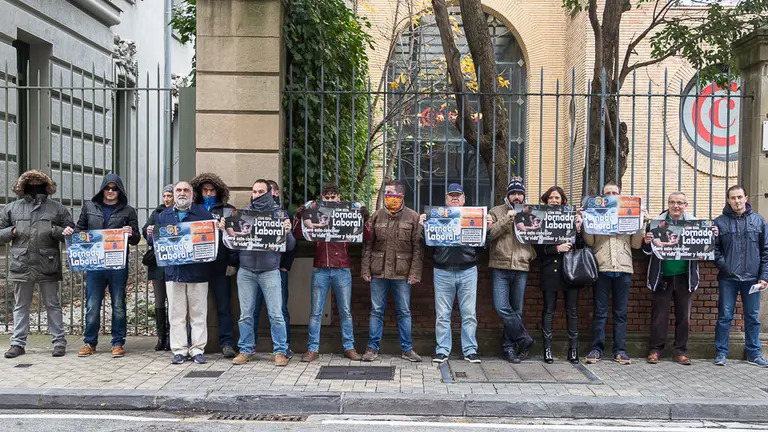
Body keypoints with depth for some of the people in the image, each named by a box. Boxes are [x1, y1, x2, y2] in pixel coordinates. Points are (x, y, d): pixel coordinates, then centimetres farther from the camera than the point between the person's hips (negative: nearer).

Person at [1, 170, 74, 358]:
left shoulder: (57, 208, 5)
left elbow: (71, 233, 6)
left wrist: (56, 231, -12)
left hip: (48, 266, -1)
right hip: (21, 265, 2)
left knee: (53, 305, 7)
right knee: (21, 306, 11)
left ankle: (59, 341, 13)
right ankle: (18, 343, 19)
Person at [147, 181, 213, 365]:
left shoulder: (203, 213, 5)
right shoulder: (164, 215, 15)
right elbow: (155, 242, 15)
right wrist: (151, 235, -6)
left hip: (197, 272, -2)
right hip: (173, 272, 3)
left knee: (198, 313, 2)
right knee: (176, 313, 6)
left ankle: (197, 349, 10)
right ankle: (179, 350, 13)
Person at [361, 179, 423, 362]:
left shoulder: (413, 217, -1)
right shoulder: (377, 216, 6)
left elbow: (417, 248, -3)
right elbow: (368, 244, 6)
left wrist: (414, 273, -9)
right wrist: (365, 269, 0)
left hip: (402, 273, -1)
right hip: (379, 272, 2)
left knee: (404, 312, 8)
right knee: (376, 311, 7)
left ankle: (407, 349, 19)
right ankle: (372, 348, 16)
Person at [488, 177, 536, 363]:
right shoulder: (497, 212, 7)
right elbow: (490, 233, -7)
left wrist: (531, 255, -2)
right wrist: (506, 219, -14)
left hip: (521, 267, 2)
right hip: (500, 266, -2)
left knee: (516, 310, 6)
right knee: (502, 307, -11)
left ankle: (508, 346, 18)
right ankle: (524, 339, 6)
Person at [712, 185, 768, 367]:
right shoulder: (720, 222, 1)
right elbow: (714, 249, 0)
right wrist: (723, 265, -14)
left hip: (752, 278, 2)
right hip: (728, 279, -1)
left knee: (753, 317, 10)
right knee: (724, 317, 4)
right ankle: (721, 352, 13)